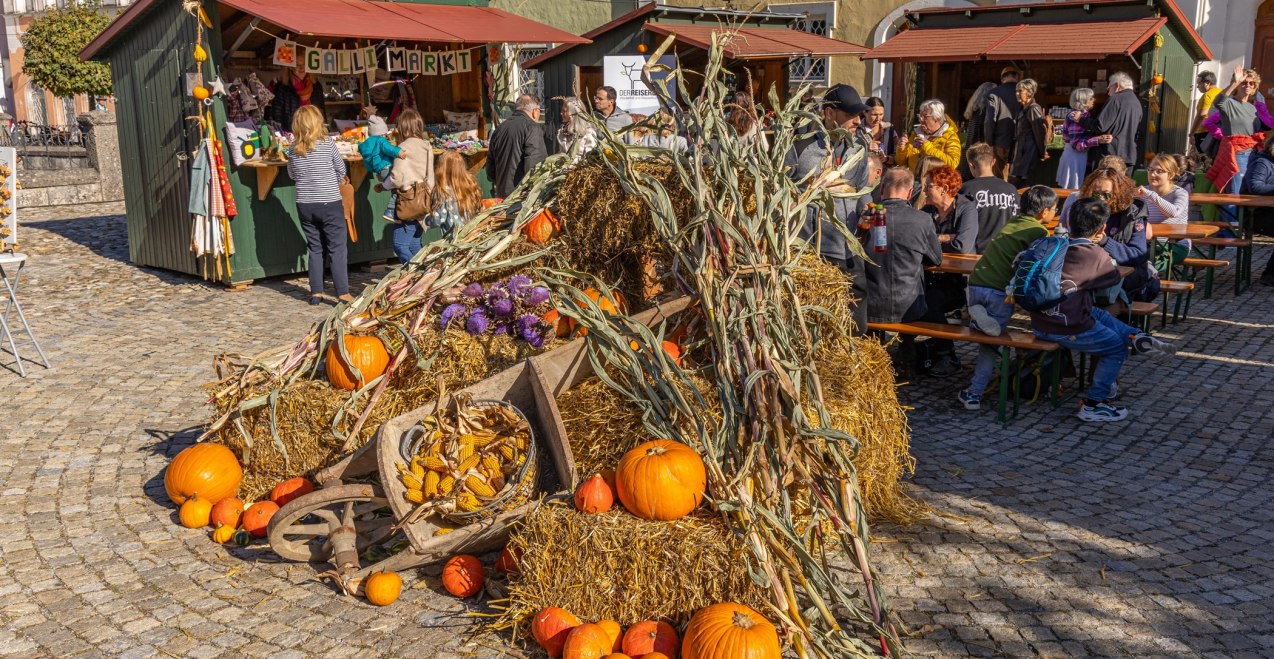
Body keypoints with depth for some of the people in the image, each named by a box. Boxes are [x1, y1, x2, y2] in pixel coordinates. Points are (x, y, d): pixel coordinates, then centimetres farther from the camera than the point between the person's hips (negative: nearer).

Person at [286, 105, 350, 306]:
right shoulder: (327, 144, -8)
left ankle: (316, 292, 15)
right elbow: (341, 169, 3)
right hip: (330, 203, -4)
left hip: (304, 205, 4)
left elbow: (292, 174, 14)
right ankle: (343, 293, -4)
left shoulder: (293, 149, 1)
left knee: (315, 248, 13)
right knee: (337, 249, 0)